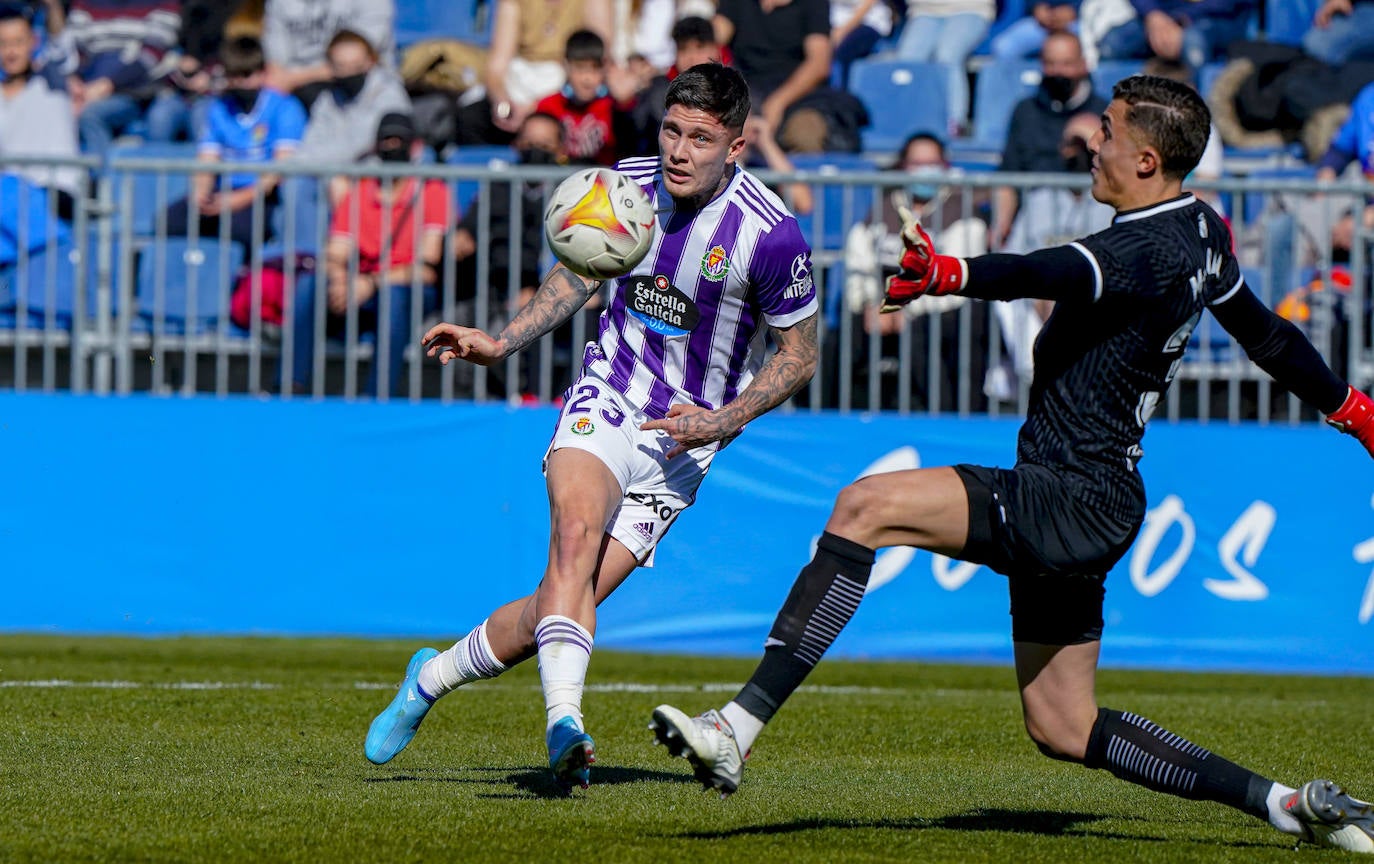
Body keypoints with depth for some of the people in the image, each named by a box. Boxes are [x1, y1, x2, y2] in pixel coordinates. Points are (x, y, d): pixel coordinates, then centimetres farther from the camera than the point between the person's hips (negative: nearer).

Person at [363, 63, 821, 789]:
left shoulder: (771, 234, -16)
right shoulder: (625, 184, -4)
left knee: (570, 596, -7)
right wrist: (501, 343, 2)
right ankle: (565, 725, -40)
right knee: (577, 532, -29)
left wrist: (722, 420, -15)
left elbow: (800, 355, -3)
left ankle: (431, 677, 15)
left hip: (682, 440, -2)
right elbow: (578, 273, 15)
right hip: (606, 401, 2)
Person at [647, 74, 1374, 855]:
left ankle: (737, 731, -25)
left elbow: (1052, 275, -38)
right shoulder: (1202, 233, 11)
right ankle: (1287, 804, 19)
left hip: (1068, 502, -10)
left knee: (865, 508, -17)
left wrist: (949, 274, -55)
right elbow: (1267, 336, 25)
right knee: (1063, 730, 16)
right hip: (1087, 513, 10)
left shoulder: (1151, 251, -18)